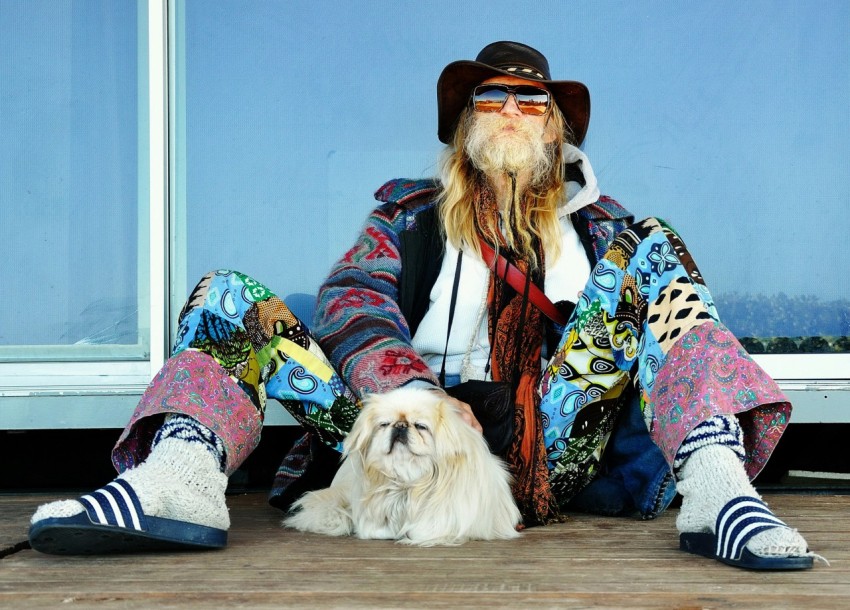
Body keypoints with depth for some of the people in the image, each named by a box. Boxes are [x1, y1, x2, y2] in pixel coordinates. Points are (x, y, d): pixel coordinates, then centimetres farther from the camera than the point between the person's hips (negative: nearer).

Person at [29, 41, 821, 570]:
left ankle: (715, 488, -36)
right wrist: (420, 395, -16)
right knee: (226, 300, -8)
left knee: (652, 253, -11)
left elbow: (658, 305, 8)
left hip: (550, 449, 0)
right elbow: (348, 304, 3)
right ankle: (181, 476, -41)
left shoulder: (599, 227, 23)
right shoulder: (408, 214, 21)